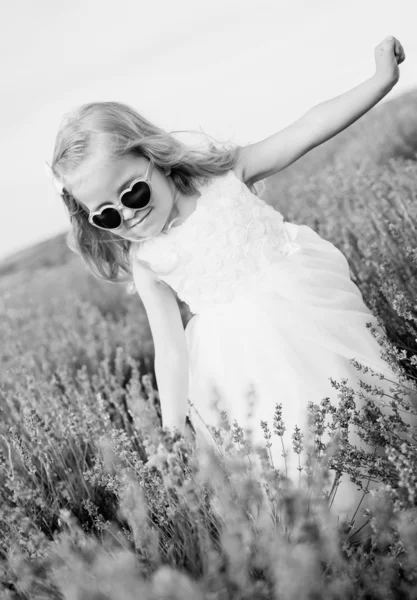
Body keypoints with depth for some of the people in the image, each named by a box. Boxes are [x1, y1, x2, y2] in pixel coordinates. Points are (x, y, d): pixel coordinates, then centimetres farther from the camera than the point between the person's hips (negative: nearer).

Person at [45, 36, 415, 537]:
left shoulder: (224, 173, -3)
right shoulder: (145, 261, -1)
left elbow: (307, 131, -2)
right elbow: (170, 349, -1)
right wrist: (173, 432, -4)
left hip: (306, 317, 0)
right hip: (242, 361, 1)